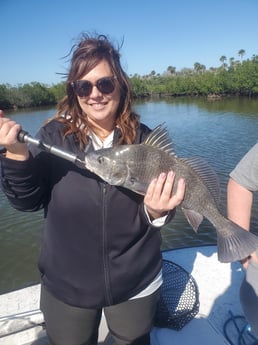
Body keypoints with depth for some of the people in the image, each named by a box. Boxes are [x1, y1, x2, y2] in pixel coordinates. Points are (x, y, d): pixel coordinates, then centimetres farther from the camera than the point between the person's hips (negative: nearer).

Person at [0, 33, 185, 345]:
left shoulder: (143, 139, -9)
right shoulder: (54, 135, -11)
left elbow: (158, 206, -4)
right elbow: (27, 201, -12)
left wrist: (156, 210, -27)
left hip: (136, 285, 1)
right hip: (65, 287, 0)